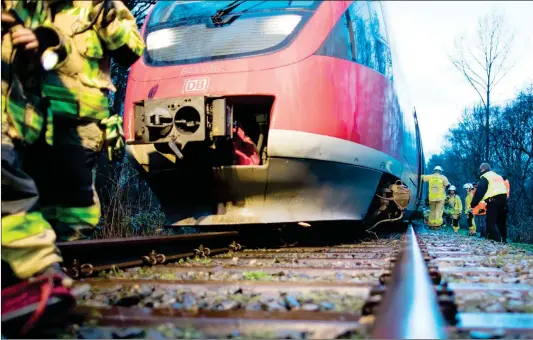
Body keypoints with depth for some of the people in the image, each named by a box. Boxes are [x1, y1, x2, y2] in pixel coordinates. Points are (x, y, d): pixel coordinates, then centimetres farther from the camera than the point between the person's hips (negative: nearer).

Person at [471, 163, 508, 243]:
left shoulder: (484, 177, 0)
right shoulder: (498, 176, 26)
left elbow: (479, 192, -9)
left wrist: (473, 204, -7)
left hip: (493, 201, -8)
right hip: (503, 199, 8)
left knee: (490, 224, -7)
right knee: (501, 222, 16)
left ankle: (497, 240, -22)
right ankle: (503, 240, 17)